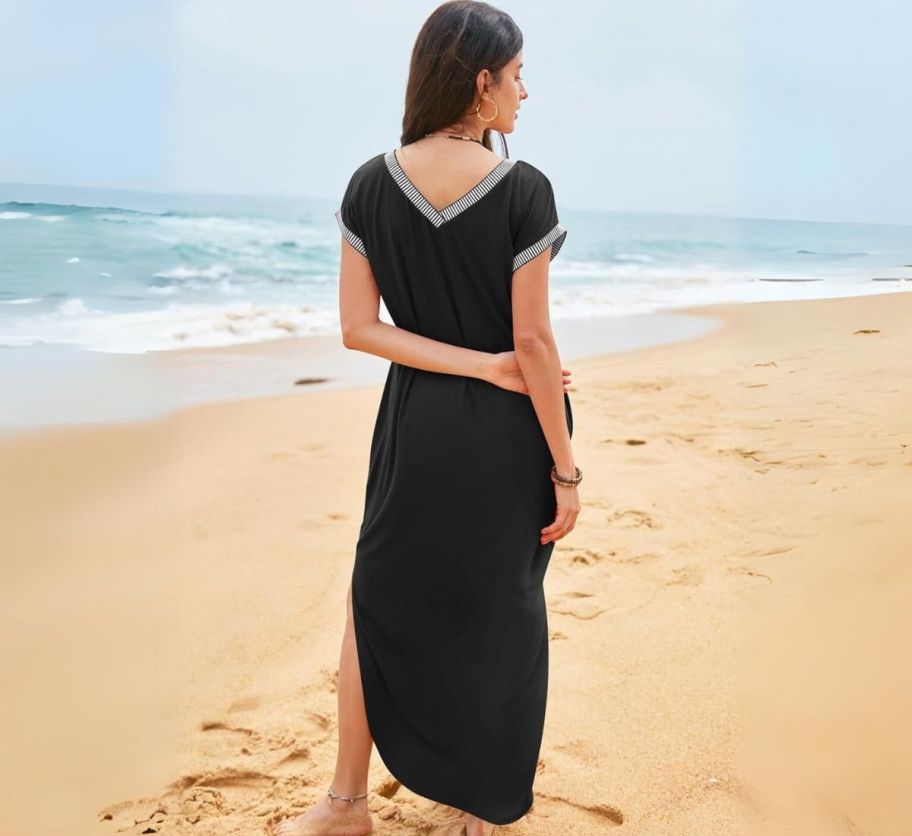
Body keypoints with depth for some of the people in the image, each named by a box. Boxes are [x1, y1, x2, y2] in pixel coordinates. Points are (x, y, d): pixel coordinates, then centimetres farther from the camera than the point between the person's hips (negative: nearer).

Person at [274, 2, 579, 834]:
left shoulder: (371, 185, -4)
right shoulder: (523, 190, -14)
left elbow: (358, 327, -7)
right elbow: (533, 340, -15)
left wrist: (483, 365, -9)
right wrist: (565, 469, -8)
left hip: (416, 423, 3)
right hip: (511, 428, -2)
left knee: (382, 600, 17)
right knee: (498, 610, 13)